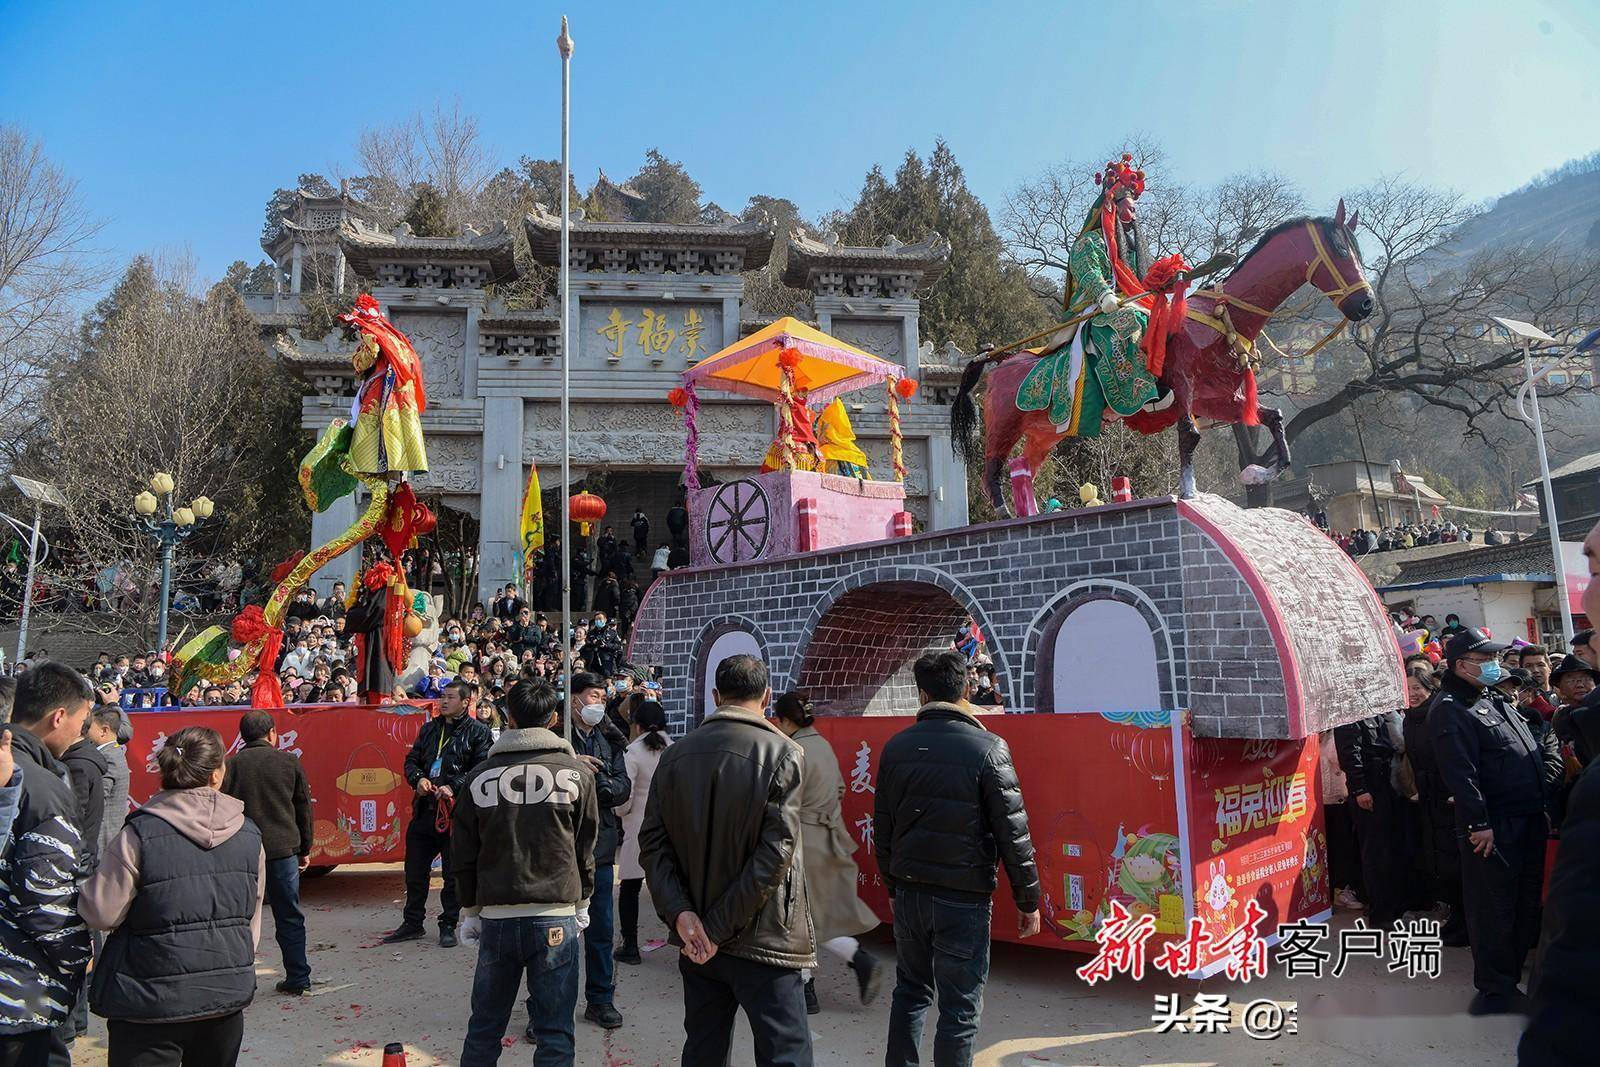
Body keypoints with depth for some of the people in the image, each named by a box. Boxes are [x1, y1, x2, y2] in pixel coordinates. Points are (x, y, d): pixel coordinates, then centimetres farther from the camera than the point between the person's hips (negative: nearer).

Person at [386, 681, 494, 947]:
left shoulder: (478, 732, -4)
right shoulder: (429, 729, 15)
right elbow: (411, 760, 15)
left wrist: (454, 787, -22)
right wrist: (418, 779, -6)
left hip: (457, 813, -5)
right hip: (424, 810, 6)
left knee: (453, 874, 5)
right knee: (415, 871, 14)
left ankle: (448, 925, 19)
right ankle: (412, 923, 29)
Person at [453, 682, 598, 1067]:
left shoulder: (481, 776, 3)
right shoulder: (575, 773, -3)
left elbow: (463, 854, 7)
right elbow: (585, 848, 4)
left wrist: (470, 909, 18)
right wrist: (582, 901, 18)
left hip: (495, 917, 3)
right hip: (555, 918, -2)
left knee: (484, 1026, 17)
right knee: (554, 1033, 5)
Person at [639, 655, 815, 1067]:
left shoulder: (675, 755, 3)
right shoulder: (783, 753, -11)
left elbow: (653, 843, -2)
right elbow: (775, 852, -18)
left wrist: (680, 912, -9)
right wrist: (721, 928, -14)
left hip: (694, 937, 5)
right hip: (762, 939, -5)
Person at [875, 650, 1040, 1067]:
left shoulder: (896, 746, 2)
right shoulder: (987, 748, -12)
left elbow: (882, 827, 8)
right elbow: (1013, 833, -10)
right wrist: (1028, 901, 0)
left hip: (909, 892, 4)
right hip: (964, 896, -4)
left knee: (910, 991, 21)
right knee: (960, 1009, 7)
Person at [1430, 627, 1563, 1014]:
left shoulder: (1496, 702, 16)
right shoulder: (1449, 710, -14)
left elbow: (1542, 747, 26)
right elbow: (1459, 772, -20)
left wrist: (1547, 780, 10)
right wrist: (1478, 823, -22)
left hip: (1529, 821, 9)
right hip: (1492, 828, -9)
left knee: (1527, 901, 17)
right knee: (1493, 907, 0)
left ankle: (1511, 972, 31)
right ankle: (1495, 987, 13)